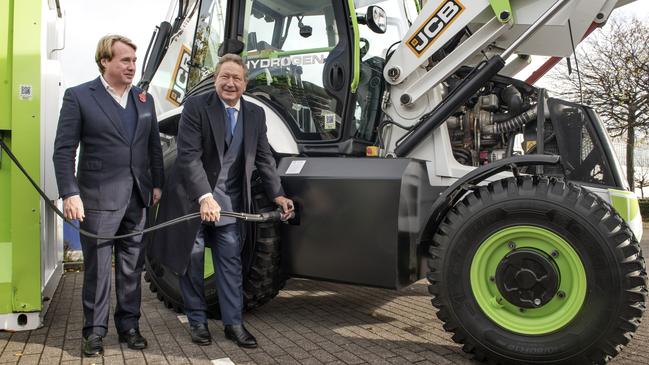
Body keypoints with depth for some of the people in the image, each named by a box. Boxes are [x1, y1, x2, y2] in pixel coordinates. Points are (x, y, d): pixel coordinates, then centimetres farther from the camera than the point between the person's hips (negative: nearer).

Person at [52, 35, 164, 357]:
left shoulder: (144, 99, 12)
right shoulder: (79, 97, -2)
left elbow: (154, 147, 15)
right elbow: (64, 150, -6)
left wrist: (157, 184, 8)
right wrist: (70, 193, -14)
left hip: (137, 197, 4)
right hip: (98, 197, -4)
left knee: (131, 267, 11)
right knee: (97, 267, 5)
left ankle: (129, 326, 23)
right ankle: (95, 330, 17)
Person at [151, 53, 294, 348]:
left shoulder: (256, 115, 3)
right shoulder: (196, 106, -12)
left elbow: (264, 158, 7)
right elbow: (189, 155, -20)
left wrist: (277, 195, -2)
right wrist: (204, 197, -29)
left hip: (229, 202, 3)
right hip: (192, 197, -3)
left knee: (231, 261, 6)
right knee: (191, 258, 7)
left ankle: (233, 323, 16)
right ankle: (197, 321, 23)